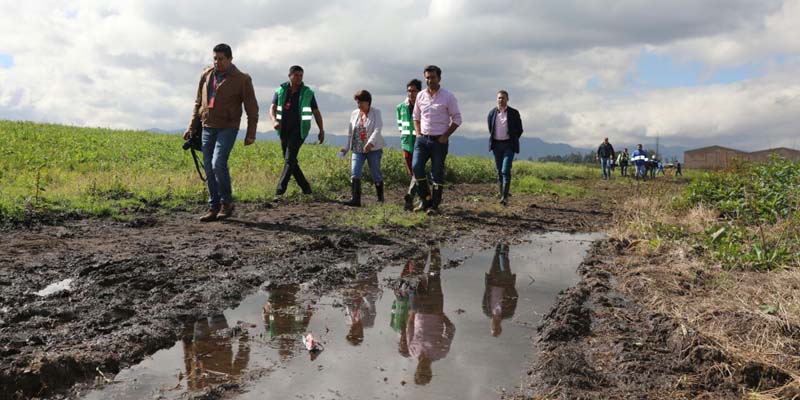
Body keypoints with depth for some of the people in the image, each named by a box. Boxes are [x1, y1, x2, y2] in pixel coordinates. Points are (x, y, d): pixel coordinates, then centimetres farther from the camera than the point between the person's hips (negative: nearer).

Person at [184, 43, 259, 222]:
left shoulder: (242, 79, -5)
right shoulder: (206, 75, 9)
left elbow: (252, 108, -2)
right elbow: (198, 102, 18)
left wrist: (251, 134, -6)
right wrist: (192, 126, 14)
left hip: (227, 128, -5)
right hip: (207, 127, 5)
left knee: (218, 164, -19)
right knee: (209, 169, 4)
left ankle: (226, 202, -1)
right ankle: (214, 207, 13)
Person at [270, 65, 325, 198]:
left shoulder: (307, 93, 2)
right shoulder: (280, 91, 6)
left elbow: (316, 112, 8)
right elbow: (272, 108, -1)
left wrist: (321, 130, 4)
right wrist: (274, 121, -22)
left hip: (299, 130, -4)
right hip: (284, 130, 4)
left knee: (290, 158, -16)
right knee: (290, 160, 7)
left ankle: (280, 188, -20)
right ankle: (305, 187, 19)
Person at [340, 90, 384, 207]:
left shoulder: (376, 113, -4)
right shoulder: (354, 113, 9)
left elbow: (377, 130, -18)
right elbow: (350, 132, 16)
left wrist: (370, 143, -32)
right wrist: (347, 147, 13)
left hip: (373, 149, -4)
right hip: (358, 149, 4)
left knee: (376, 173, 5)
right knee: (354, 173, -11)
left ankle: (380, 198, 23)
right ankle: (355, 199, -13)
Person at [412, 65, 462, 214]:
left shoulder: (448, 97, -4)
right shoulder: (420, 96, 8)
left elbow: (457, 119, -2)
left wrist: (445, 136, -9)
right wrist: (418, 133, 6)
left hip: (439, 140, -3)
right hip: (422, 139, 3)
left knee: (437, 173, 1)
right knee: (416, 167, -10)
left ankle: (435, 204, 10)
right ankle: (425, 199, 5)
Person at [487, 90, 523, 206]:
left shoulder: (514, 113, -2)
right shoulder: (492, 113, 5)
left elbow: (519, 130, 6)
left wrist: (512, 141, 6)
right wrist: (492, 142, 14)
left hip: (508, 145, -3)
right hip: (496, 144, 3)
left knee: (506, 170, -15)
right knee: (499, 171, 7)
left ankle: (505, 197, -16)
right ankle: (502, 196, 16)